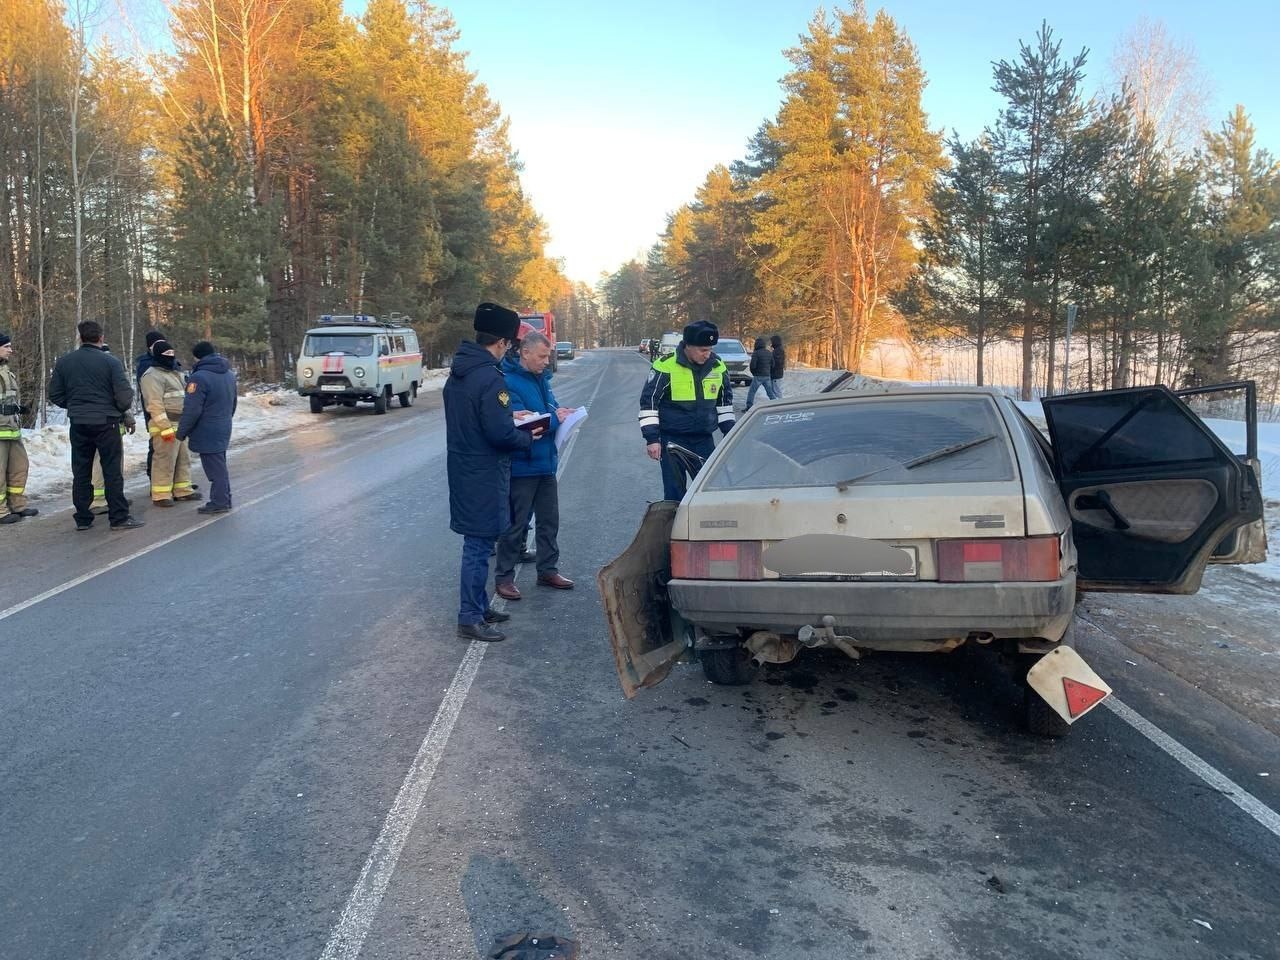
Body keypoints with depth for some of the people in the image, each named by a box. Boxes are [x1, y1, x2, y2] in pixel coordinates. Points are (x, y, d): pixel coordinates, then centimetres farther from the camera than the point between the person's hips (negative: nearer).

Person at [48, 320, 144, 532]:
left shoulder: (63, 362, 3)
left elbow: (55, 395, 5)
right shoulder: (111, 362, -9)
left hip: (78, 424, 4)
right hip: (106, 423, -4)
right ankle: (119, 517, 1)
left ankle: (83, 518, 14)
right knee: (113, 471, 1)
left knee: (81, 473, 10)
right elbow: (124, 395, -13)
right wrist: (122, 410, 7)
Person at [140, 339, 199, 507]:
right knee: (164, 461, -7)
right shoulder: (152, 376, -12)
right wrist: (166, 427, -25)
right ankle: (161, 495, -3)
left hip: (179, 425, 10)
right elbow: (155, 404, -20)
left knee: (183, 459, 16)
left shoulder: (173, 373, 19)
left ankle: (182, 490, 25)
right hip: (165, 426, -10)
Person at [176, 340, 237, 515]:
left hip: (207, 433, -8)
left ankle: (219, 502, 3)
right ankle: (224, 499, 24)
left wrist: (181, 432, -10)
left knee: (214, 467, -2)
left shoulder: (199, 377, -19)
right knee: (220, 465, 17)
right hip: (223, 429, 8)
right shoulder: (229, 374, 10)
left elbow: (191, 410, -20)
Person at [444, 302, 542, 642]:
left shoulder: (457, 372, 9)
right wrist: (527, 438, -5)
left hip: (463, 468, 10)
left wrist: (509, 417, 14)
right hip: (484, 474, -10)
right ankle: (470, 619, 6)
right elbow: (500, 433, -24)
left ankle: (479, 606, 30)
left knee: (478, 543, 19)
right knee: (479, 545, -1)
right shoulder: (490, 378, -22)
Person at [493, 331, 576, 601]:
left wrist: (561, 413, -5)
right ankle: (503, 578, 12)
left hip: (545, 462, 8)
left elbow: (551, 407, 19)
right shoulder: (509, 382, -18)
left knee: (549, 520, 16)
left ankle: (548, 570, 30)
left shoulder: (541, 378, 10)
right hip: (522, 465, -8)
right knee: (515, 525, 1)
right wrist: (555, 419, -18)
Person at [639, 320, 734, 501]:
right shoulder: (666, 366, -14)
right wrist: (652, 439, -12)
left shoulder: (718, 366, 1)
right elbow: (648, 402, -8)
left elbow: (725, 400, 15)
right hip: (672, 438, -4)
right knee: (675, 491, 0)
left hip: (704, 438, 4)